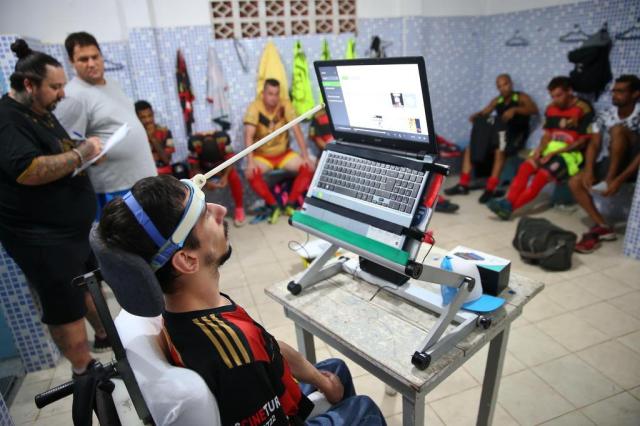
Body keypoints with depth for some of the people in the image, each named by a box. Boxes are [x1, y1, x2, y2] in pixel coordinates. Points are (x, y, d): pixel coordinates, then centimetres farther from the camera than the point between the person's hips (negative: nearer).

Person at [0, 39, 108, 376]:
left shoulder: (41, 112, 12)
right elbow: (29, 171, -33)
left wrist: (84, 153, 4)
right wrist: (81, 153, -24)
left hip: (70, 228, 10)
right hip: (40, 238, -10)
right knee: (65, 308, 2)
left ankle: (104, 333, 44)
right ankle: (85, 372, 17)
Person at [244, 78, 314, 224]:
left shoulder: (285, 105, -10)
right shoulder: (255, 107, -16)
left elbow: (297, 131, -12)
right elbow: (248, 136, -25)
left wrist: (306, 156, -20)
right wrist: (251, 162, -36)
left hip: (284, 153, 3)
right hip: (262, 155, -2)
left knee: (308, 167, -18)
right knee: (251, 173, -32)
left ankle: (290, 204, -8)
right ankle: (274, 206, -14)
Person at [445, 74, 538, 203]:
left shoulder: (521, 97, 6)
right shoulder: (497, 100, 20)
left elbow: (534, 109, -11)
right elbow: (484, 112, 8)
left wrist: (514, 110, -26)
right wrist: (476, 116, -15)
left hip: (515, 135, -6)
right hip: (498, 133, 6)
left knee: (500, 151, -36)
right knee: (470, 147, -9)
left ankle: (490, 189, -39)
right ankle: (463, 185, -12)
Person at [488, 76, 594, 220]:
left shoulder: (583, 109, -8)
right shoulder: (551, 108, 9)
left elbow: (582, 142, -11)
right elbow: (547, 135, 10)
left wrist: (553, 154, -19)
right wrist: (539, 150, -12)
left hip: (570, 153, -5)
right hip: (550, 149, 6)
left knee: (542, 174, -30)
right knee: (525, 167, -23)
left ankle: (511, 207, -34)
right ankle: (507, 202, -37)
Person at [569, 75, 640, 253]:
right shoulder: (605, 116, 1)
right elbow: (594, 145, -3)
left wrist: (619, 180, -30)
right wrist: (589, 170, -21)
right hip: (608, 163, 5)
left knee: (618, 129, -27)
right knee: (575, 182, -18)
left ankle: (609, 178, -19)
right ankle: (603, 227, -14)